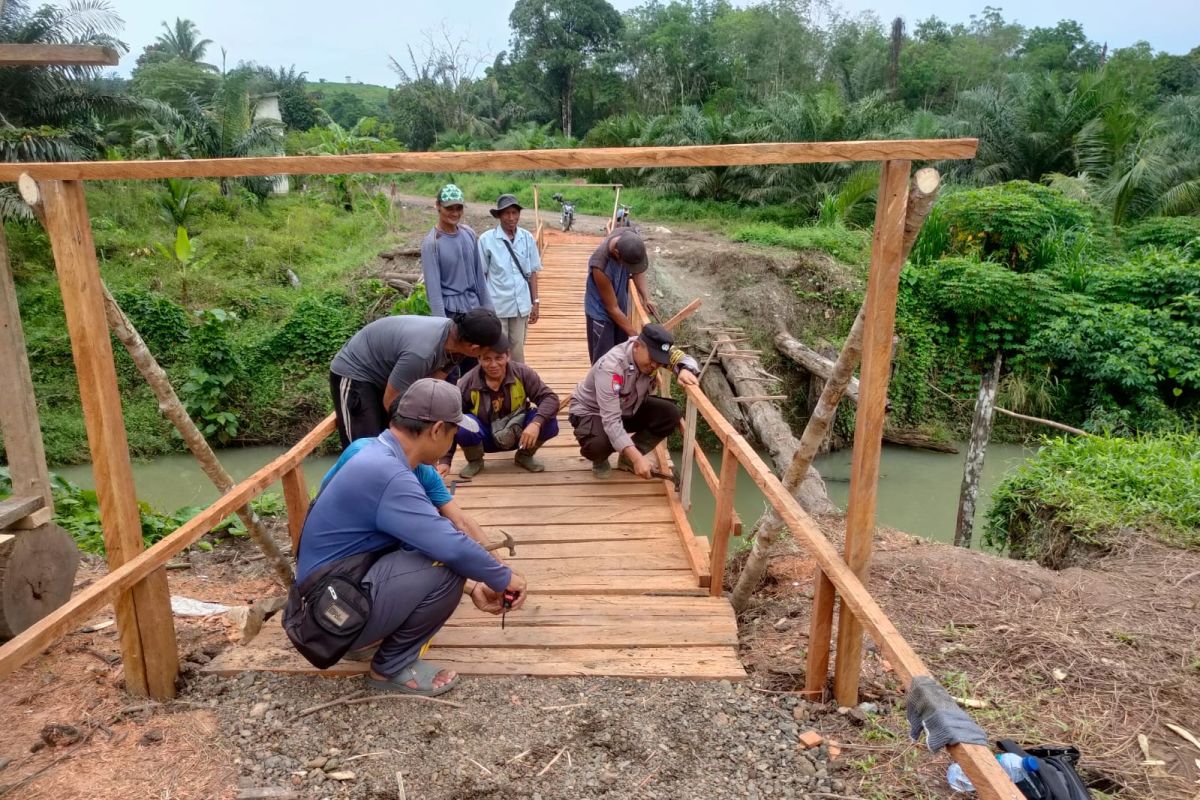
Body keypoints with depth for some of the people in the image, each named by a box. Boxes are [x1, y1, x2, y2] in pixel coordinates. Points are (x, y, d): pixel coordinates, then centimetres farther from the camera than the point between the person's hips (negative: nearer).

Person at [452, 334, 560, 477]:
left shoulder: (522, 373, -16)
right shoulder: (467, 383, -18)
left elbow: (549, 398, -19)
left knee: (549, 423, -26)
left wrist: (536, 423, -39)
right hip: (486, 437, -1)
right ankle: (475, 461, 1)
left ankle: (525, 456, 6)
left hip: (518, 434, 1)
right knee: (461, 425, -33)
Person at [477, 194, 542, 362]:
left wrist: (535, 302, 6)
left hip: (521, 305, 3)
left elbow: (532, 273, 7)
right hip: (496, 306, -3)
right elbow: (481, 275, -2)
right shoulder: (486, 239, -7)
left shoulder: (527, 238, 1)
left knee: (518, 350, 13)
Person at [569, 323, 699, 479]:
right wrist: (637, 458, -50)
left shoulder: (655, 350, -19)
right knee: (599, 444, -38)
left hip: (629, 408, 6)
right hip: (591, 411, -6)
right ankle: (599, 460, 3)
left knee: (670, 414, -17)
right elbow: (611, 420, -42)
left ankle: (628, 458, 2)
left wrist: (685, 370, -39)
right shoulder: (611, 367, -38)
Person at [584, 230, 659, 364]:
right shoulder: (600, 266, -38)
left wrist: (646, 297, -16)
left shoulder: (630, 237, -23)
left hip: (621, 305, 6)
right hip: (601, 311, -6)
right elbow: (612, 308, -26)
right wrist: (635, 336, -23)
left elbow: (637, 270, -2)